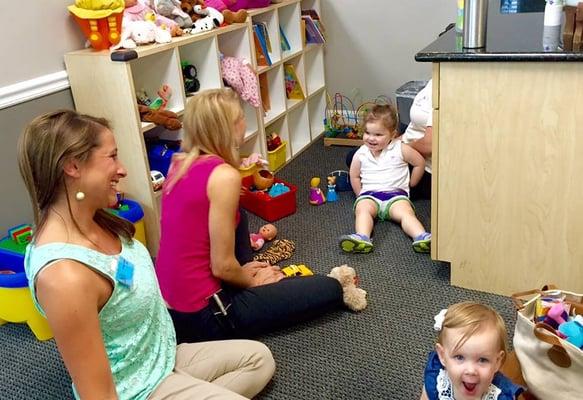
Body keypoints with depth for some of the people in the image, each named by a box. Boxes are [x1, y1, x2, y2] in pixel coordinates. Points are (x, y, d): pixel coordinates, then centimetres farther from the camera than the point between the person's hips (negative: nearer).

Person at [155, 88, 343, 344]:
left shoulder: (179, 164, 4)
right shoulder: (225, 176, -21)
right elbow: (222, 266, -18)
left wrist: (243, 274, 15)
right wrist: (253, 281, 3)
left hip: (168, 304, 8)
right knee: (331, 289, -1)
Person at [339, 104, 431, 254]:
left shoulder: (400, 149, 2)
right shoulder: (361, 154, 7)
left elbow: (420, 163, 13)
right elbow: (354, 177, 20)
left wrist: (410, 184, 16)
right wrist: (361, 195, 12)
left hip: (396, 193, -1)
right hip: (369, 194, 1)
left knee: (405, 212, -30)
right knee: (362, 208, -31)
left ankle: (421, 238, -49)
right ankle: (362, 238, -54)